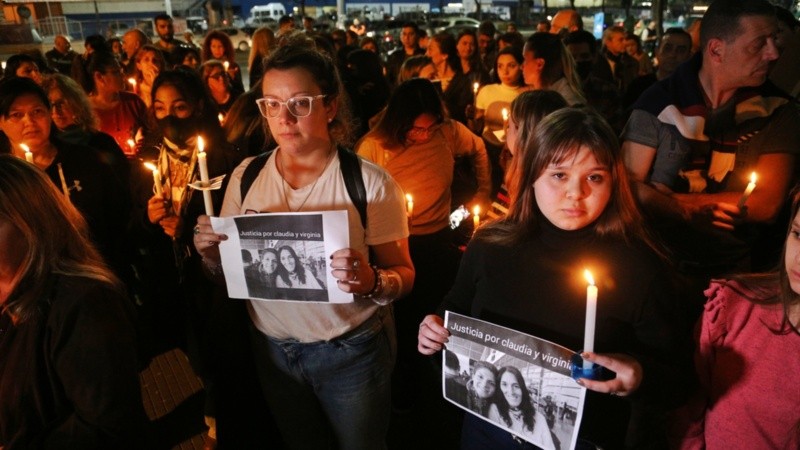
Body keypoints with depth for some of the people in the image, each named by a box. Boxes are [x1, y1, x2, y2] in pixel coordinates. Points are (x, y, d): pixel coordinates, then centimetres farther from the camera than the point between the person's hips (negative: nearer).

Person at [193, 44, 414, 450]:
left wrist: (372, 282, -32)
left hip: (351, 352, -3)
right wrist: (212, 255, -18)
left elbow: (404, 275, -11)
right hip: (271, 349, 4)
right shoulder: (245, 177, -4)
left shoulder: (370, 183, -16)